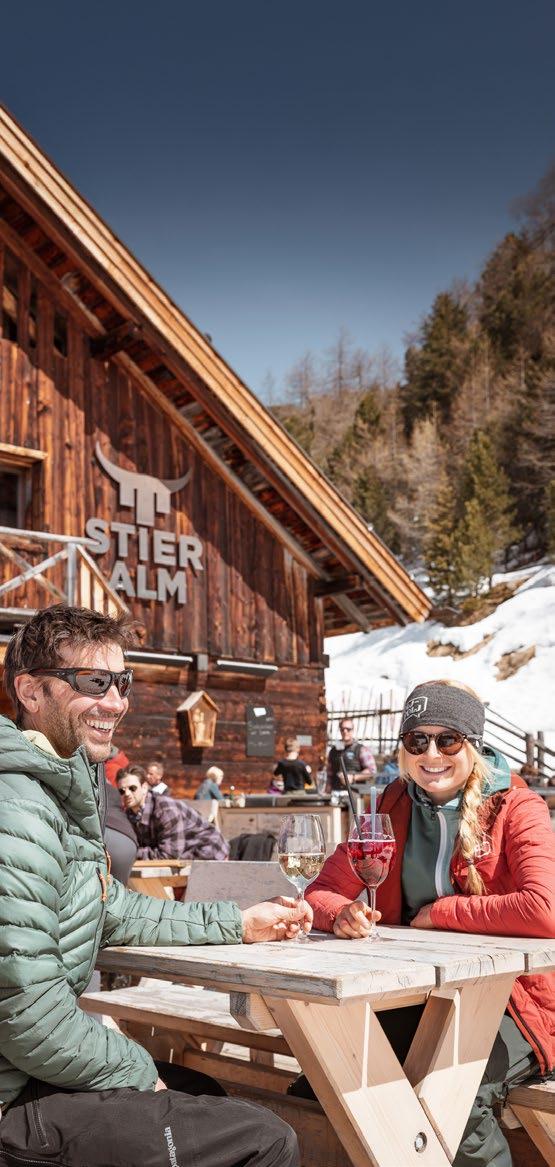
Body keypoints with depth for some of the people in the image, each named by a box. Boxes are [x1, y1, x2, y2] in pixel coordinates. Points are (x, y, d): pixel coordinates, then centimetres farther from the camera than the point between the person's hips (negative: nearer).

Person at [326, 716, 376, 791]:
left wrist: (353, 777, -14)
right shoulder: (334, 751, 18)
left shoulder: (361, 749, 3)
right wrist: (328, 793, 12)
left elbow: (371, 771, -5)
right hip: (336, 793, 4)